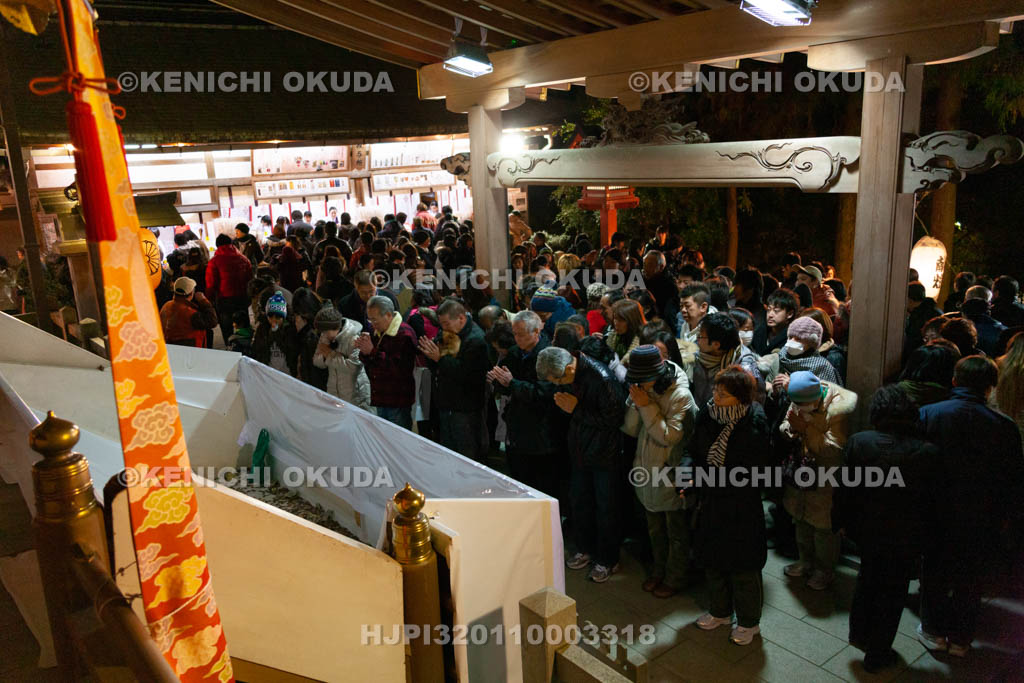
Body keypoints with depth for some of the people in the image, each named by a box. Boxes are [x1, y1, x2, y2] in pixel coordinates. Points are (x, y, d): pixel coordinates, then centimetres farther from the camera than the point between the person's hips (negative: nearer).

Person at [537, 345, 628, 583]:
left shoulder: (603, 378, -28)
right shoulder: (570, 376, -4)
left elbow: (614, 418, -22)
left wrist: (577, 409, -22)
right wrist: (565, 404, -7)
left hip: (605, 454, -7)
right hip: (580, 450, 7)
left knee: (606, 506, 7)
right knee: (579, 500, 18)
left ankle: (608, 560, 25)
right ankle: (586, 548, 39)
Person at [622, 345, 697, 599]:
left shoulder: (680, 396, -21)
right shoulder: (643, 390, -3)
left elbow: (668, 436, -24)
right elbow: (630, 430, -4)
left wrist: (647, 406, -26)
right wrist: (635, 403, -19)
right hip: (647, 470, 6)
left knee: (676, 530, 12)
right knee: (655, 528, 23)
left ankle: (675, 578, 30)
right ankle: (658, 570, 42)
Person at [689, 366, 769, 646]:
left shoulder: (754, 423, -22)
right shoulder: (708, 412, -7)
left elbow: (744, 475, -21)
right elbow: (696, 452, 4)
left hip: (740, 506, -5)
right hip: (710, 500, 5)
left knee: (742, 564, 11)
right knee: (712, 558, 20)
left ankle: (749, 621, 34)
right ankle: (720, 611, 43)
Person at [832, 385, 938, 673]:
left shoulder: (859, 442, -17)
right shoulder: (928, 453, -20)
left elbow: (845, 489, -9)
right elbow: (933, 501, -9)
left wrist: (841, 521, 6)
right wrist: (924, 533, 7)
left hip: (866, 530, 2)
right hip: (906, 537, -2)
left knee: (868, 578, 28)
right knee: (892, 594, 16)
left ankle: (859, 633, 40)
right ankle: (877, 655, 30)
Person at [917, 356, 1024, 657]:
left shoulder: (927, 414, -16)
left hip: (936, 516, 0)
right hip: (979, 522, 1)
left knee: (934, 574, 18)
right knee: (970, 580, 18)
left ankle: (934, 632, 32)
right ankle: (960, 639, 32)